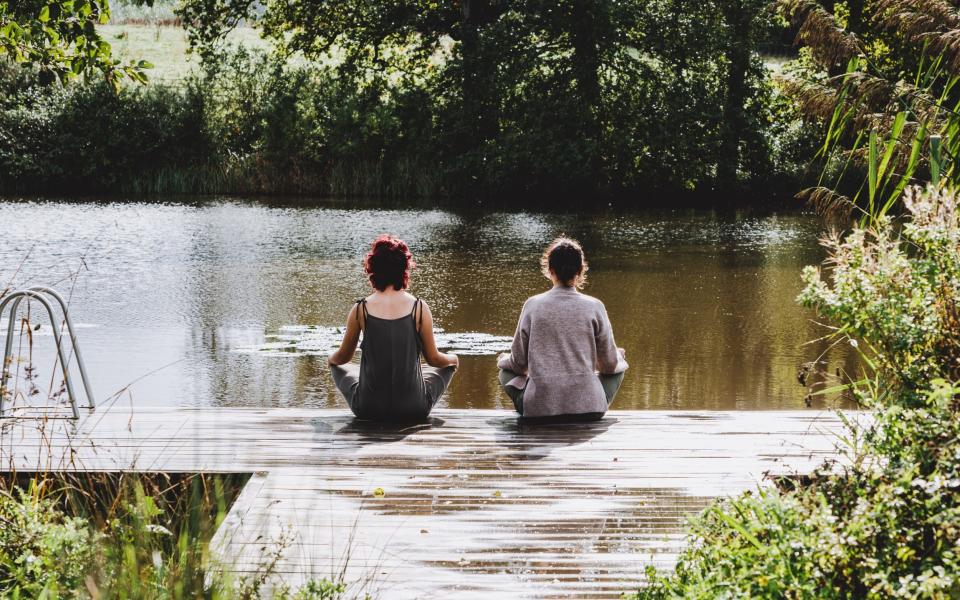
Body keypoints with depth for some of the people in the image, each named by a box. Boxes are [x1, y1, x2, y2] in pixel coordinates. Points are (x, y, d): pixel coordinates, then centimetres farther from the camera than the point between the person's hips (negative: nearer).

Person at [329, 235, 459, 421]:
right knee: (447, 365, 29)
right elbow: (433, 359, 3)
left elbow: (342, 357, 8)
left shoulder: (360, 309, -7)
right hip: (413, 409, 0)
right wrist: (453, 359, 26)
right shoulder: (419, 308, -8)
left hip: (368, 410, 0)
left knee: (339, 367, 32)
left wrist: (331, 359, 33)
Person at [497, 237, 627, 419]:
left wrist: (504, 360, 30)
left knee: (506, 370, 30)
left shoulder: (533, 305, -2)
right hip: (587, 407, 0)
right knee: (619, 366, 28)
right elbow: (609, 364, 5)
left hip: (539, 409, 1)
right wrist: (619, 357, 30)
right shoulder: (594, 307, -3)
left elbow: (519, 363, 5)